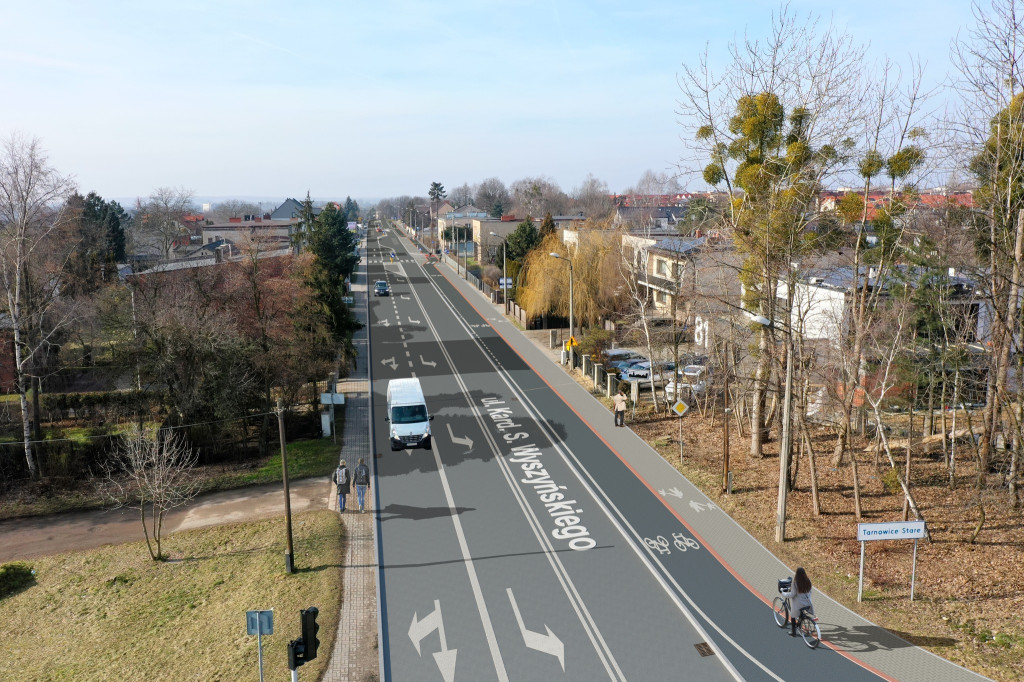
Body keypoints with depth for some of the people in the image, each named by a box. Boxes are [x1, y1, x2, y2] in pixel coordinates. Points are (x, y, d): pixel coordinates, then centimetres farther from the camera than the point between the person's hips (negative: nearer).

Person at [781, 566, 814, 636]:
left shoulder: (795, 582, -20)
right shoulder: (808, 581, -7)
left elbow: (792, 594, -18)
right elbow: (809, 591, 8)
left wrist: (783, 593, -2)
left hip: (798, 605, -4)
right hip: (807, 603, 4)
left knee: (793, 616, 18)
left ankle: (793, 632, 24)